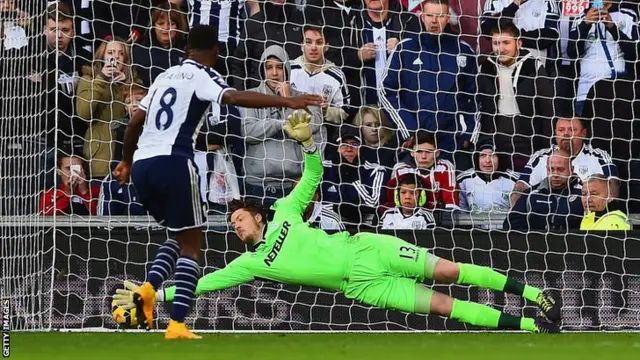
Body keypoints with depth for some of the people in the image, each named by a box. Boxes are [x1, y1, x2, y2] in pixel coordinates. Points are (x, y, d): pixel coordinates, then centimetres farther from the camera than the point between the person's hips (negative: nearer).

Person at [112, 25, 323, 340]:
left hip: (142, 165, 7)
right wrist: (286, 102, -28)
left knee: (179, 237, 22)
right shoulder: (202, 76, 1)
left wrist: (127, 161, 45)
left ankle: (148, 288, -3)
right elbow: (233, 97, -20)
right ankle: (177, 324, -10)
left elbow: (135, 123, 28)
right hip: (173, 162, -7)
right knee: (191, 243, 2)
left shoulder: (166, 76, 22)